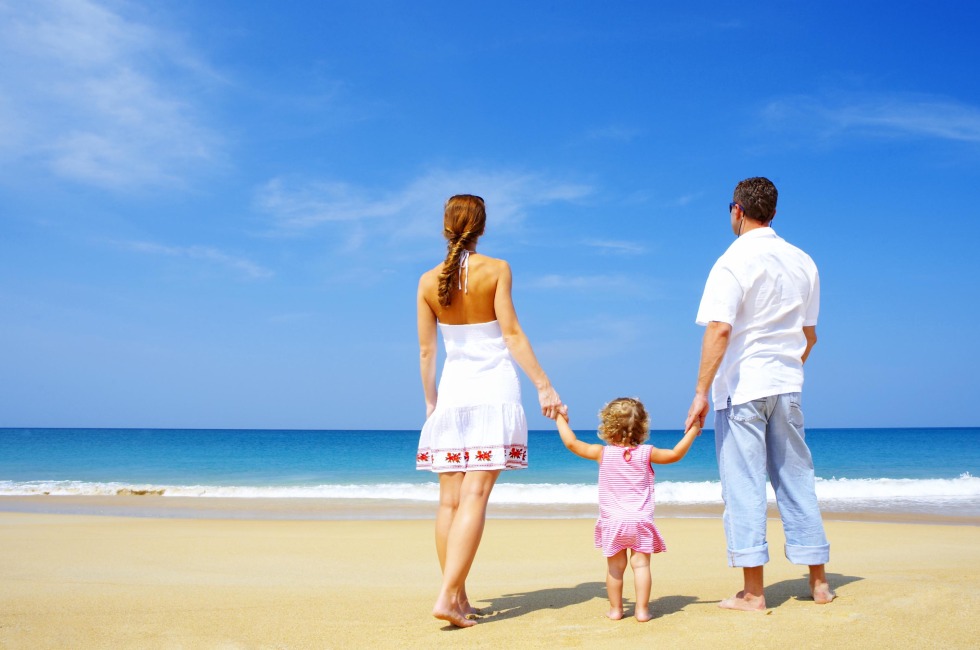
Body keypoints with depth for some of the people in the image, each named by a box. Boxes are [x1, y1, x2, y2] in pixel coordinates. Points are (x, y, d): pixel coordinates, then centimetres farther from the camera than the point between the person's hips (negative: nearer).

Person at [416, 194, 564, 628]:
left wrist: (430, 401, 19)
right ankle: (448, 596, -14)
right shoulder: (496, 270, -4)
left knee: (451, 499, 6)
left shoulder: (428, 281, 5)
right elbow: (512, 334, -9)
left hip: (452, 394, 3)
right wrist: (544, 386, -7)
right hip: (494, 393, -3)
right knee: (475, 496, -7)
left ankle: (459, 598, 10)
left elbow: (426, 351, 7)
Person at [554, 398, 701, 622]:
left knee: (615, 566, 8)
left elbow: (571, 443, 1)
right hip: (641, 521, 0)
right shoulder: (646, 453, -3)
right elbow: (675, 454, 2)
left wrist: (561, 420, 16)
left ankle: (615, 609, 15)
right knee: (641, 564, 1)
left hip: (612, 522, 0)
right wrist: (692, 431, 14)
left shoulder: (603, 453, -2)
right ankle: (642, 609, 0)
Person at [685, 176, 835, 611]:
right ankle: (818, 582, 20)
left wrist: (701, 391, -19)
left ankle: (752, 592, 1)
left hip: (741, 386, -6)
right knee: (796, 480, 13)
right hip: (786, 387, 6)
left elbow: (719, 330, -19)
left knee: (744, 484, -1)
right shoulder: (803, 262, 10)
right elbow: (809, 334, 16)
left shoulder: (734, 262, -10)